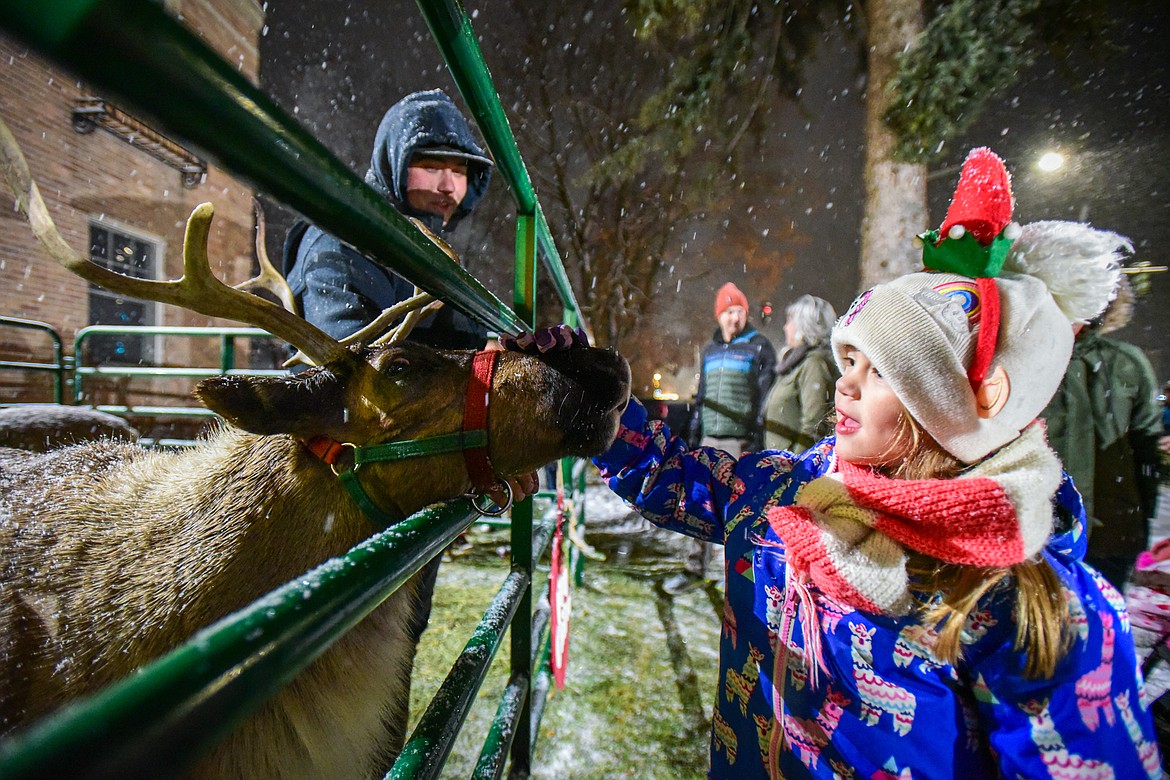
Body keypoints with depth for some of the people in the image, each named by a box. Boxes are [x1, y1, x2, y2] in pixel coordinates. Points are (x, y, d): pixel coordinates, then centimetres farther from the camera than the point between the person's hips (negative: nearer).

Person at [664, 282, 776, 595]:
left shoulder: (759, 347, 1)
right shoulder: (710, 350, 17)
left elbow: (767, 395, -5)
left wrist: (758, 437, -12)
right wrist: (695, 430, 17)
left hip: (742, 441, -5)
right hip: (711, 441, 5)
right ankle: (694, 567, 17)